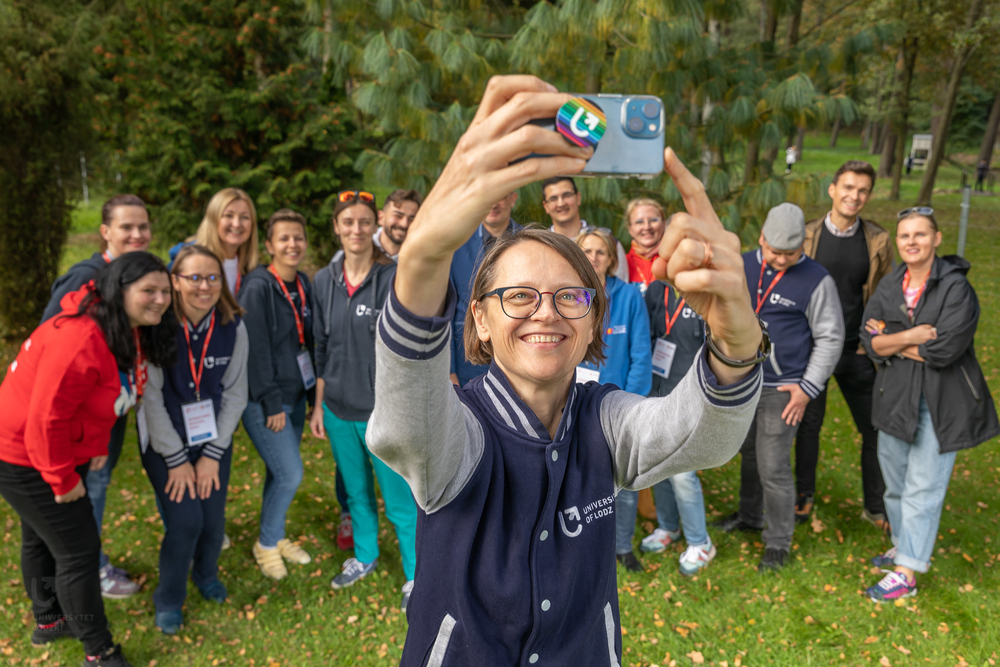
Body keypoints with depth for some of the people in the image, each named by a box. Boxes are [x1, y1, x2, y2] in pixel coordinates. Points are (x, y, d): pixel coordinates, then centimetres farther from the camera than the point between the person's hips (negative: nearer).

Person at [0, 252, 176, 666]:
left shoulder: (131, 333, -3)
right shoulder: (83, 339, -34)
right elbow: (47, 416, -32)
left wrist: (97, 446, 2)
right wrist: (63, 479, -22)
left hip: (59, 448, 10)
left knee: (40, 537, 27)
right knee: (78, 551, -2)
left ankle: (48, 622, 49)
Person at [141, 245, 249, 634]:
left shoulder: (232, 327, -9)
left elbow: (235, 394, -3)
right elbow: (149, 398, -14)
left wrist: (212, 454, -6)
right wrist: (177, 460, -12)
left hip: (214, 438, 3)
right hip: (165, 441, -3)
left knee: (214, 520, 2)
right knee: (185, 521, -9)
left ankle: (206, 574, 36)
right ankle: (168, 600, 19)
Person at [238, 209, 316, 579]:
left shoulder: (303, 284, 6)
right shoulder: (258, 288, -16)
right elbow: (257, 350, -18)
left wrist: (313, 393, 9)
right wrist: (272, 403, -16)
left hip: (295, 394, 7)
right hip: (265, 399, -7)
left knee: (280, 472, 15)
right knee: (290, 473, -6)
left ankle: (276, 537, 34)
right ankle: (266, 544, 16)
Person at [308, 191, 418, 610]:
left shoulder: (395, 277, -11)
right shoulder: (324, 281, 4)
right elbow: (322, 348, 10)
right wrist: (319, 405, 10)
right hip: (339, 409, 5)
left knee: (399, 500, 3)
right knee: (356, 492, 21)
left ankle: (415, 575, 24)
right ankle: (365, 556, 43)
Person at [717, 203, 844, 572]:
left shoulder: (816, 281, -10)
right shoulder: (742, 266, 2)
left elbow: (830, 338, -5)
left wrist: (807, 388, -10)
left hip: (781, 389, -5)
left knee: (773, 466, -2)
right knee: (749, 453, 20)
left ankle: (778, 542, 15)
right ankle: (749, 515, 41)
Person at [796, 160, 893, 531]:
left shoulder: (878, 241, 1)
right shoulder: (806, 235, -3)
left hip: (857, 351, 2)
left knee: (875, 429, 7)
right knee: (808, 424, 10)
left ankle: (876, 507, 25)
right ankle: (804, 497, 29)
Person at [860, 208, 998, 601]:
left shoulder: (956, 288, -13)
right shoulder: (889, 286, 4)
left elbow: (944, 350, -21)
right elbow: (870, 341, -4)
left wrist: (891, 341, -12)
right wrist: (910, 337, -19)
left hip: (940, 404, -6)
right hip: (896, 399, 6)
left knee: (922, 488, -1)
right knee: (895, 483, 18)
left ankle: (906, 573, 7)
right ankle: (907, 546, 39)